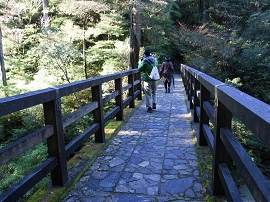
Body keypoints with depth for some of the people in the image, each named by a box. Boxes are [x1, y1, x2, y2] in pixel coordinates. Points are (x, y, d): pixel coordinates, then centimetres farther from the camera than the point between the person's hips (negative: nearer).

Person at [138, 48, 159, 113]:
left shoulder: (145, 61, -13)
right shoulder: (155, 59, 6)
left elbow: (139, 69, -6)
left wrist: (141, 62, 8)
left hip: (147, 79, -5)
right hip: (155, 78, 6)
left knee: (148, 93, 2)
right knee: (154, 92, 23)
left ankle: (149, 107, 1)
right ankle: (154, 104, 25)